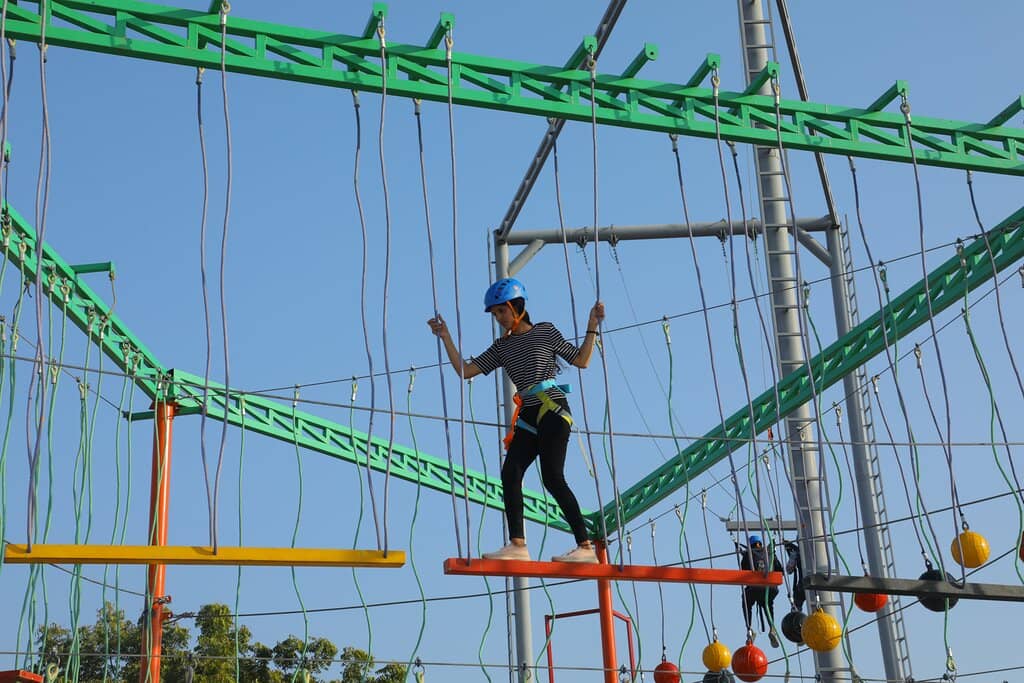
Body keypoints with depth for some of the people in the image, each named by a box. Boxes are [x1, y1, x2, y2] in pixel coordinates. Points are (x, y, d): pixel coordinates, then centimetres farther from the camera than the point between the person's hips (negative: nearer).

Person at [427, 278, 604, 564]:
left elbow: (581, 360, 5)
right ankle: (517, 544, -13)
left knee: (552, 477, -15)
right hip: (528, 417, 6)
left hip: (553, 409, -6)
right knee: (510, 473, -10)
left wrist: (592, 326, -1)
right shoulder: (502, 347, 17)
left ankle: (585, 546, -14)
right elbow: (465, 370, 11)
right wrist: (445, 337, 7)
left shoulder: (546, 331, 6)